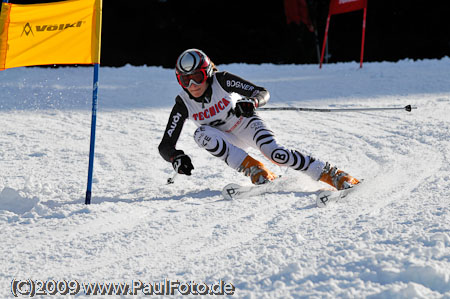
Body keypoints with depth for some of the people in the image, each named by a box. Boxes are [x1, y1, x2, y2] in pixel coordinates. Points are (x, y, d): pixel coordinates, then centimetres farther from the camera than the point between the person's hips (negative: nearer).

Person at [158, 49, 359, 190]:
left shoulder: (222, 81, -23)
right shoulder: (183, 104, -19)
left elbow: (263, 93, -21)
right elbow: (165, 145, -18)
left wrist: (251, 103, -45)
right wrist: (176, 158, -41)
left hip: (245, 124, -2)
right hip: (227, 140, 3)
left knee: (276, 154, -30)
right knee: (201, 134, -30)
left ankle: (332, 175, -22)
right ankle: (254, 170, -28)